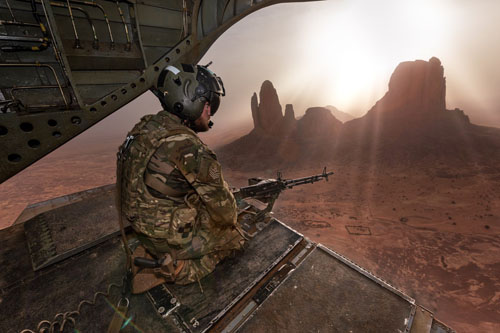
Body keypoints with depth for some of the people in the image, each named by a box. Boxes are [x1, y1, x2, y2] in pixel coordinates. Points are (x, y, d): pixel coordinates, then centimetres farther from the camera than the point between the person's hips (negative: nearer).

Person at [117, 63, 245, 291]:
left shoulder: (146, 126, -4)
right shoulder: (190, 150, -31)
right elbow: (224, 213, -21)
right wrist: (231, 220, 3)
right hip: (171, 237, -7)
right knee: (234, 238, 12)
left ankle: (150, 252, 16)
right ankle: (176, 268, 2)